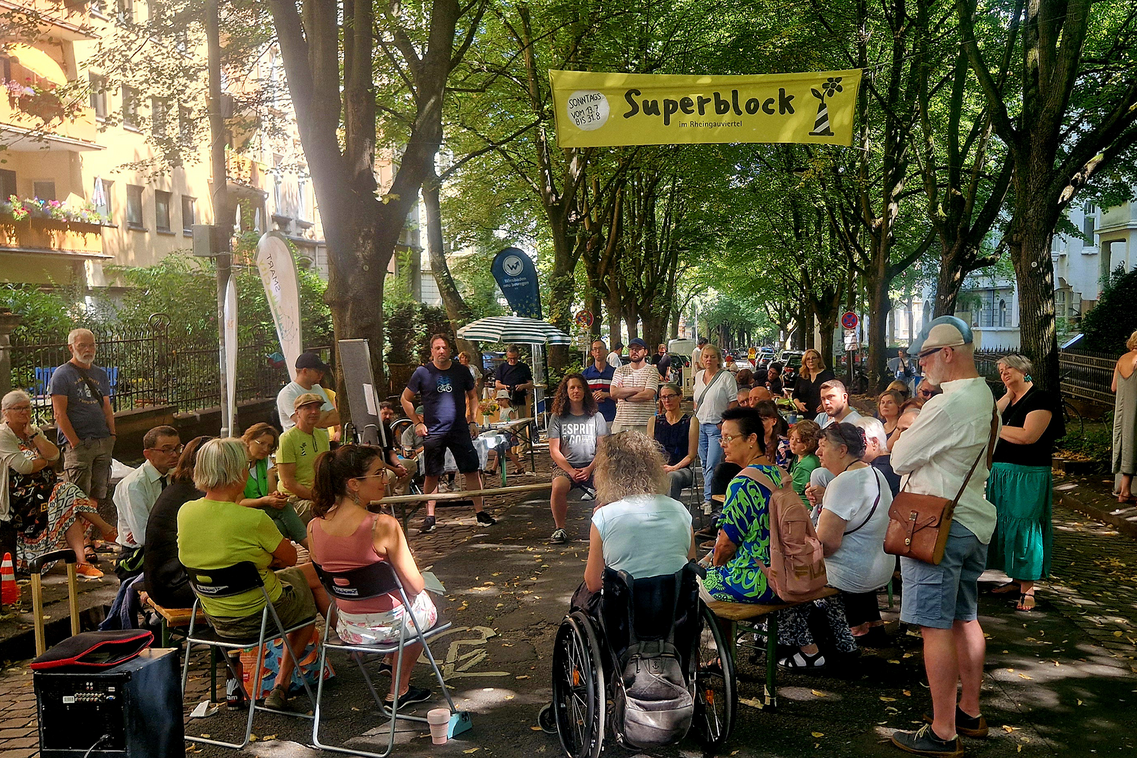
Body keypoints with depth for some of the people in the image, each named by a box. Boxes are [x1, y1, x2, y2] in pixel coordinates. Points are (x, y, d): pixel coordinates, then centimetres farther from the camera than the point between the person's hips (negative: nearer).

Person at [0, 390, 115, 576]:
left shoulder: (35, 430, 17)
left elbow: (54, 455, 0)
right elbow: (23, 466, -17)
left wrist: (32, 434, -5)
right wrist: (46, 461, 0)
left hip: (44, 490, 7)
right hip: (20, 497, -7)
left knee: (71, 510, -22)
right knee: (67, 492, -28)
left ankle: (82, 561, -33)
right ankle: (108, 530, -20)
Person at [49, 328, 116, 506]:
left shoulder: (100, 374, 16)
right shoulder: (62, 375, -3)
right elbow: (60, 413, -9)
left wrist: (112, 435, 8)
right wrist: (75, 442, -14)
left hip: (103, 442, 6)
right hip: (78, 444, -6)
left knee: (99, 493, 9)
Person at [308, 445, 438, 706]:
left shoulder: (313, 527, -10)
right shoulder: (384, 525, -27)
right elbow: (415, 586, -17)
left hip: (347, 629, 6)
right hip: (389, 625, -5)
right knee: (424, 602, 30)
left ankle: (390, 660, 45)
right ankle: (399, 691, 35)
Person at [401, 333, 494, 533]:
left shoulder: (461, 371, 4)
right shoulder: (422, 372, -2)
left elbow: (472, 396, 17)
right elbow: (405, 399, 7)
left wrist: (472, 421, 7)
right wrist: (417, 423, -1)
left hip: (460, 430, 2)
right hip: (433, 432, -2)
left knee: (472, 471, 0)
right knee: (431, 475, 2)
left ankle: (480, 512, 9)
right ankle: (430, 517, 12)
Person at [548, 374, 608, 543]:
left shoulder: (596, 417, 9)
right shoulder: (557, 418, 6)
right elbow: (554, 450, 2)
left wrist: (589, 469, -12)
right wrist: (571, 471, -13)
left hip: (592, 465, 1)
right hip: (565, 465, 0)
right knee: (559, 486, -34)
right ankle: (560, 528, -14)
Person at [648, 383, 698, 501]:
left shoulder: (690, 422, 7)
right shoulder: (654, 421, 16)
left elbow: (691, 455, 2)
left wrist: (673, 468, -13)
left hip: (682, 469, -2)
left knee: (672, 476, -38)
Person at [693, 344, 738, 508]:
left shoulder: (725, 376, -7)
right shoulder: (698, 376, 11)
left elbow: (734, 401, -7)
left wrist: (725, 421, -11)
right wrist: (696, 416, 11)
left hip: (716, 426, -6)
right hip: (700, 425, 6)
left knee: (711, 465, -10)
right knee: (704, 464, 11)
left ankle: (708, 499, -7)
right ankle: (707, 498, 20)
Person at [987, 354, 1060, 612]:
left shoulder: (1041, 398, -10)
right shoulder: (1008, 400, 15)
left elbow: (1028, 436, -20)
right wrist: (1009, 394, -1)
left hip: (1027, 477, -8)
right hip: (1001, 473, 8)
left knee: (1025, 528, -4)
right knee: (1005, 525, 11)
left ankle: (1027, 588, 4)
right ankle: (1015, 579, 22)